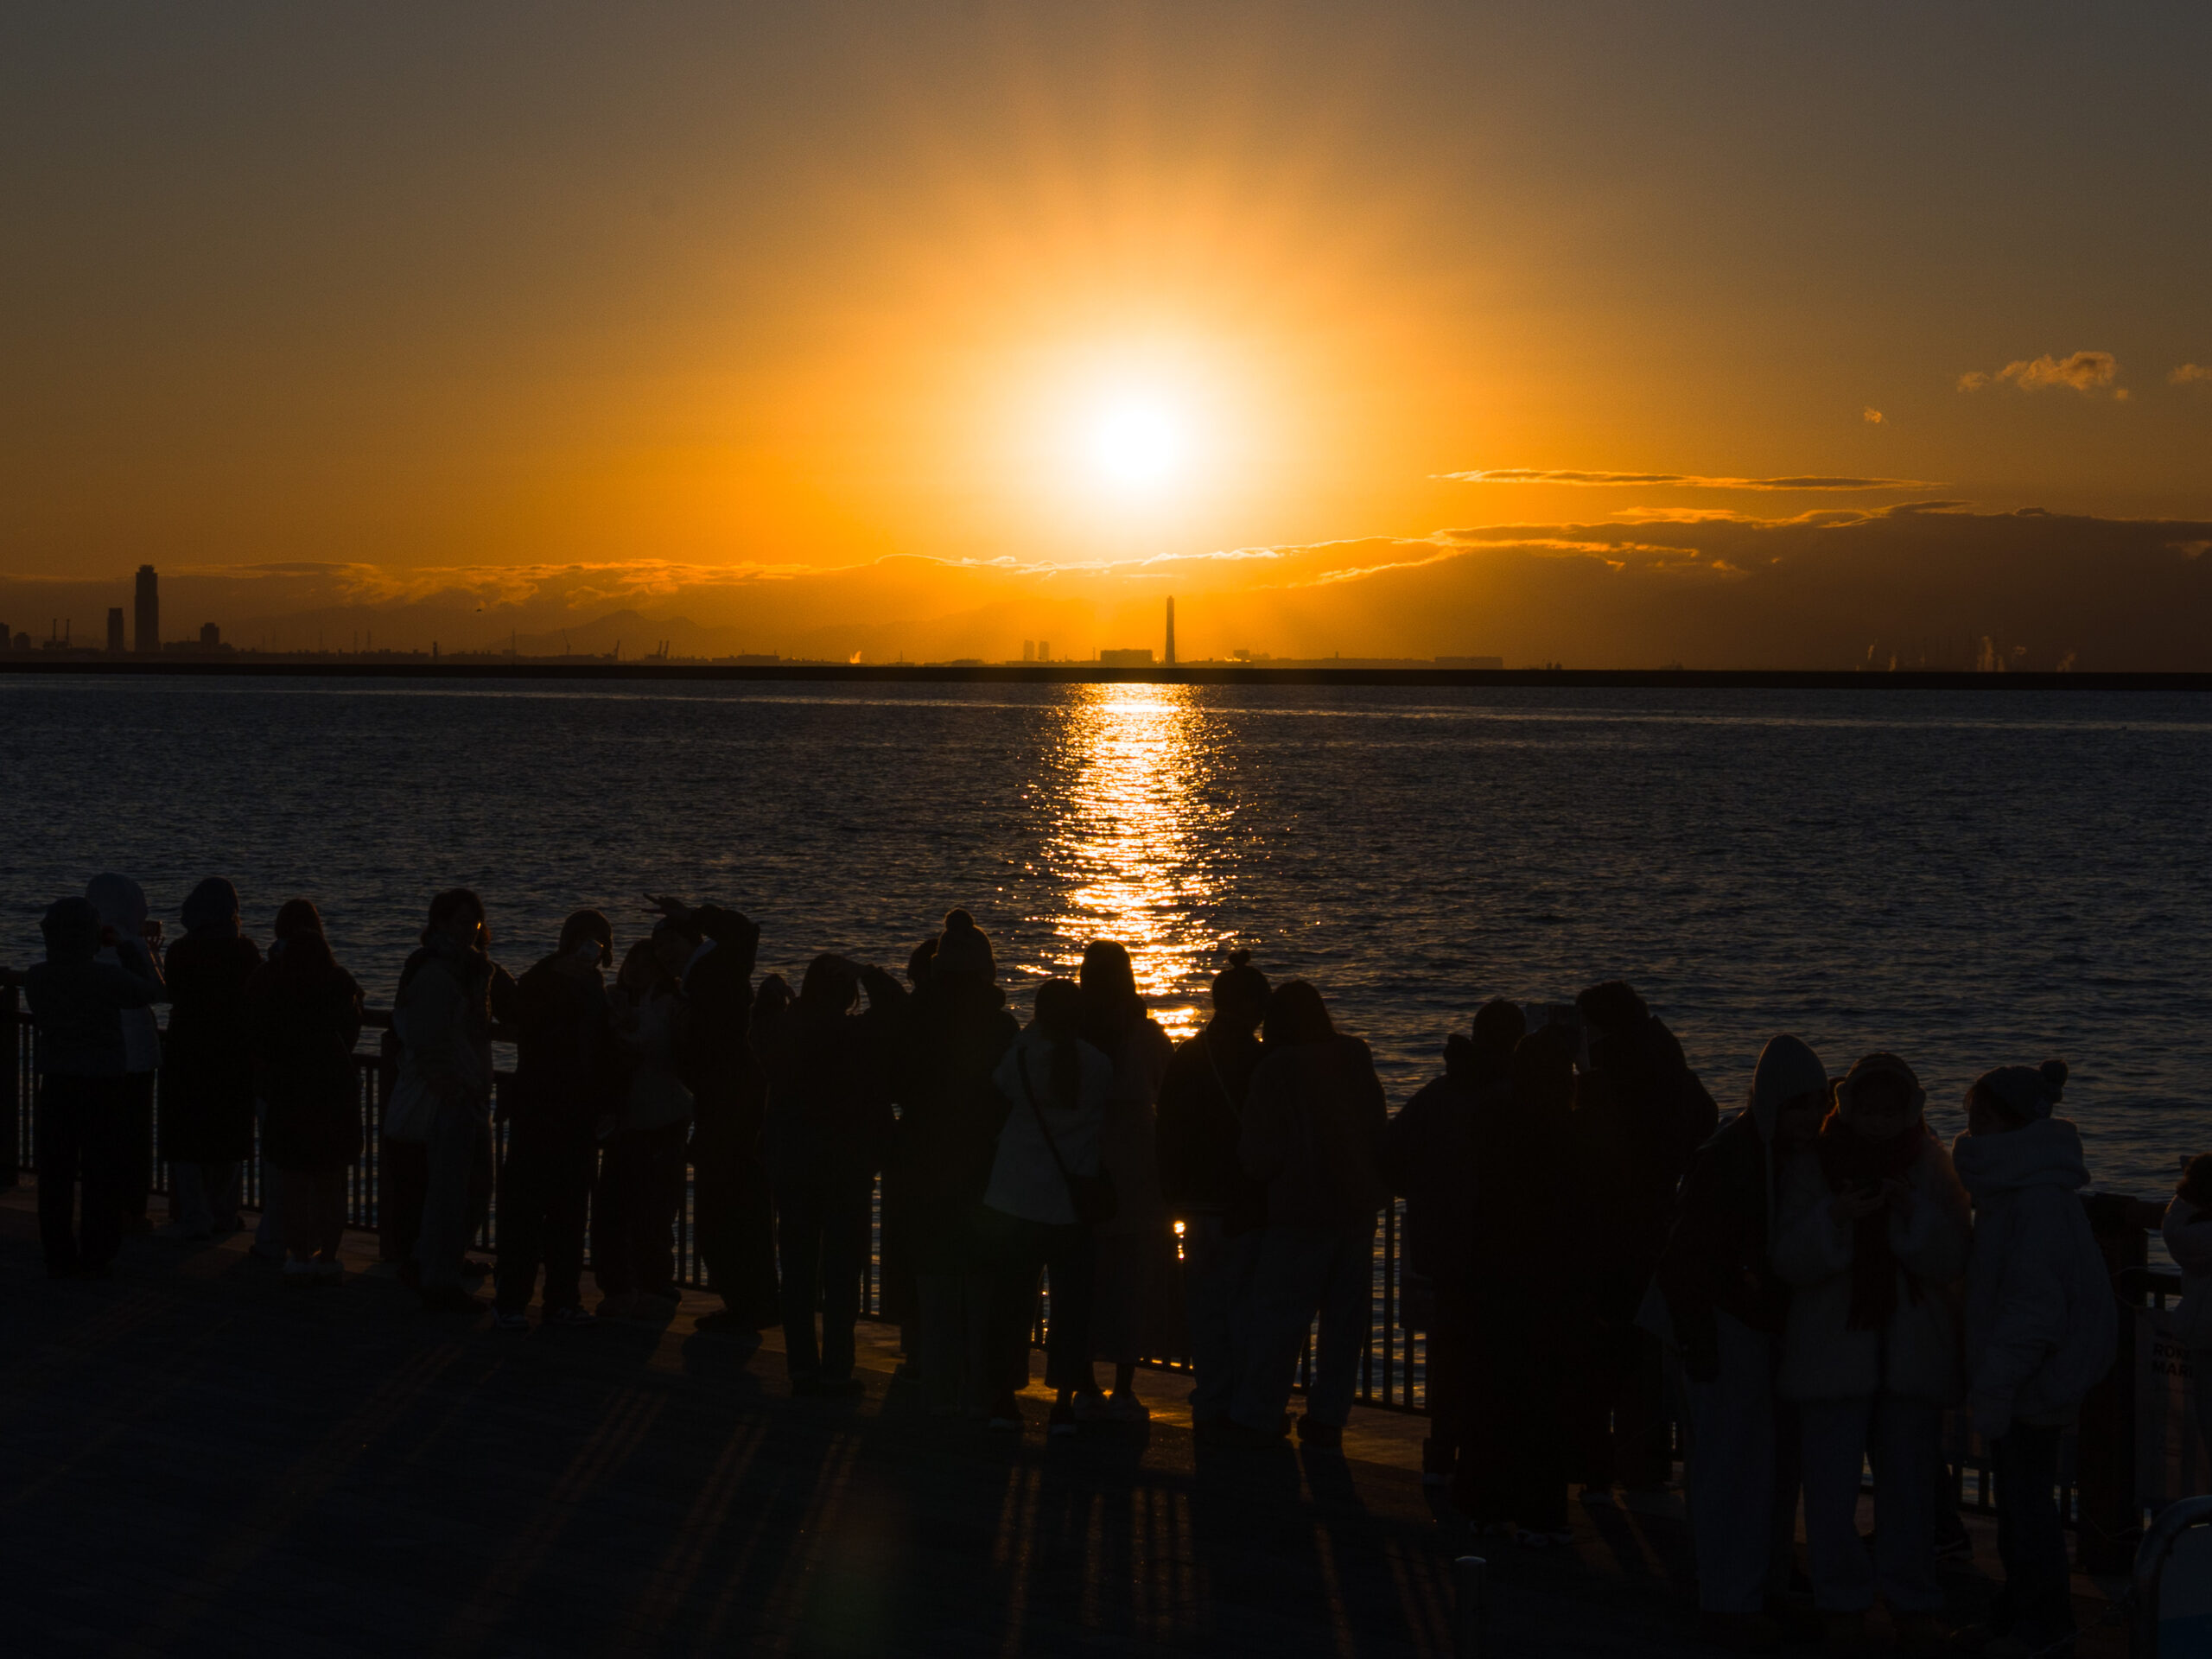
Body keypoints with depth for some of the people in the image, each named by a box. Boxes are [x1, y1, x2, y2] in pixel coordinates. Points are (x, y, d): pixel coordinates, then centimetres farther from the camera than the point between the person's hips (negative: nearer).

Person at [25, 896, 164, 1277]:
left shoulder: (36, 977, -7)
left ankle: (59, 1258, 12)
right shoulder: (107, 976, -17)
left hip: (57, 1084, 3)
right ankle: (95, 1258, 8)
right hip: (104, 1085, -3)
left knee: (56, 1176, 10)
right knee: (102, 1176, 7)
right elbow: (150, 990, 1)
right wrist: (128, 944, 8)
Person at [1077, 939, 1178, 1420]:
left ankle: (1084, 1386, 11)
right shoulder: (1148, 1034, -6)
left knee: (1083, 1277, 10)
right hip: (1137, 1170, -2)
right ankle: (1123, 1390, 2)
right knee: (1133, 1280, 4)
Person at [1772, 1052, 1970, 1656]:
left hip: (1913, 1350, 1)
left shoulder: (1930, 1168, 3)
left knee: (1909, 1481, 2)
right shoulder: (1812, 1167, 1)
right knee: (1832, 1481, -1)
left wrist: (1913, 1212, -21)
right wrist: (1836, 1217, -23)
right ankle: (1843, 1601, 12)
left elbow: (1951, 1261, -5)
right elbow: (1791, 1260, -6)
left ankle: (1912, 1606, 12)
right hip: (1833, 1348, 0)